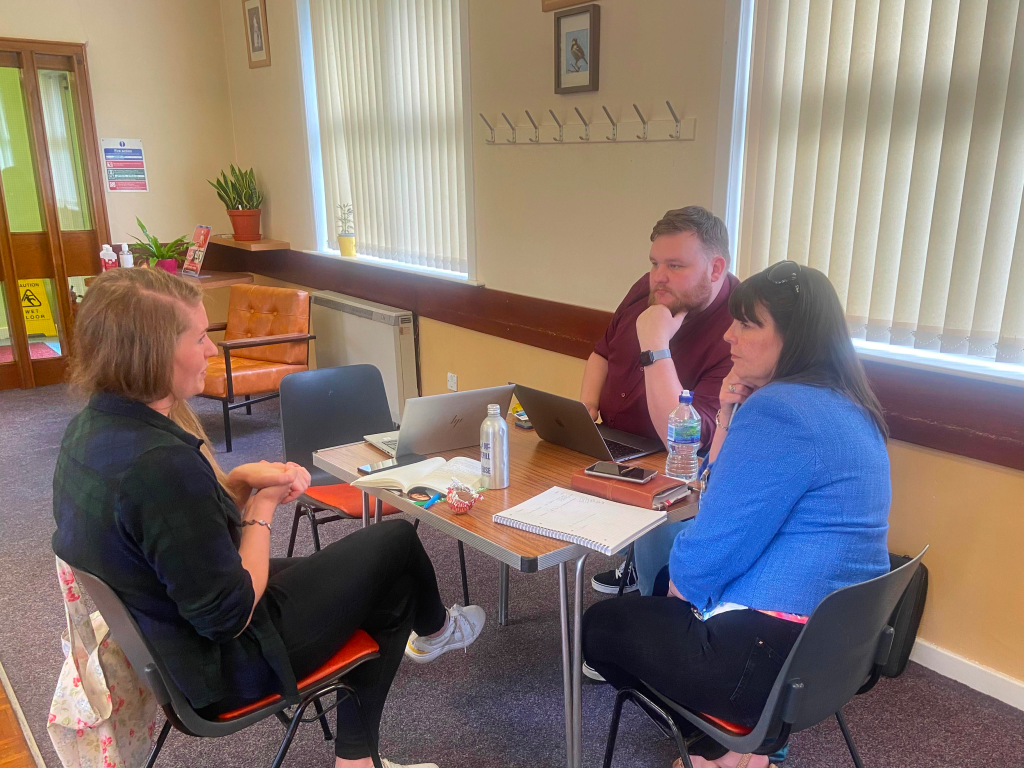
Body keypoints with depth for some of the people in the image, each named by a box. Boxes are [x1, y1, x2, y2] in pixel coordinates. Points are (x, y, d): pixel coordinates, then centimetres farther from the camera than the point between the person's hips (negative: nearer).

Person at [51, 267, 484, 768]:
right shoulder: (161, 464, -35)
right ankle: (433, 630, 38)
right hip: (221, 668, -9)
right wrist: (261, 510, -14)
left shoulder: (88, 428, -5)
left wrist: (240, 480, -7)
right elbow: (230, 616, -28)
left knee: (378, 579, 19)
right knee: (396, 543, 3)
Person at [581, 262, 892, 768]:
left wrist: (677, 587, 0)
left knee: (600, 625, 12)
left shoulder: (777, 410, -23)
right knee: (658, 582, 29)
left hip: (778, 659, -10)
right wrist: (728, 421, 0)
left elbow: (711, 550, -21)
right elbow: (732, 500, 15)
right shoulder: (845, 408, 9)